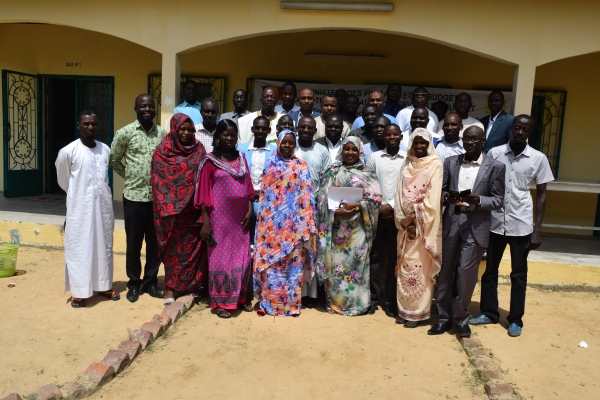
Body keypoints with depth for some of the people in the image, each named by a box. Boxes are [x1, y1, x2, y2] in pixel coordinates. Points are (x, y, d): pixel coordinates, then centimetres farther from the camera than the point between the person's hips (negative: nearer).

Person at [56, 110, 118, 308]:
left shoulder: (105, 149, 3)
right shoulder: (68, 151, -10)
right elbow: (62, 179, 5)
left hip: (103, 205, 4)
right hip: (80, 207, -4)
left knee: (104, 246, 12)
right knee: (78, 248, 2)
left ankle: (104, 286, 25)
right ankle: (78, 292, 13)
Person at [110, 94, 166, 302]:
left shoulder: (163, 134, 5)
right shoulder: (125, 133, -3)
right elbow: (114, 160, 7)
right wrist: (129, 176, 3)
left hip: (157, 196, 2)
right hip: (134, 195, -2)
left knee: (155, 242, 10)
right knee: (133, 243, 7)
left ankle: (150, 282, 24)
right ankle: (134, 283, 23)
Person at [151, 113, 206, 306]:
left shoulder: (198, 150, 3)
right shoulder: (162, 150, -1)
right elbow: (157, 181, -2)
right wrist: (163, 206, -9)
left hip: (192, 207, 1)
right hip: (170, 207, -1)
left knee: (192, 245, 7)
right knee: (172, 246, 5)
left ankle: (191, 284, 21)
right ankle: (171, 287, 14)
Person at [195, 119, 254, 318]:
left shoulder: (241, 158, 9)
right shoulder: (210, 160, -4)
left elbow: (248, 186, 10)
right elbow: (204, 192, -6)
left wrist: (250, 210, 0)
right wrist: (206, 221, -11)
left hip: (240, 216, 4)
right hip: (220, 216, -4)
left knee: (242, 258, 10)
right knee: (220, 257, 4)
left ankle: (241, 297, 25)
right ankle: (219, 302, 15)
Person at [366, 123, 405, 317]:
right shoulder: (374, 157, 6)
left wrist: (391, 205, -10)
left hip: (397, 214, 0)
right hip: (376, 213, 1)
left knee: (394, 258, 5)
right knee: (375, 256, 4)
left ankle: (390, 300, 14)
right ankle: (373, 298, 13)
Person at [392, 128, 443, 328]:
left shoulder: (436, 165, -3)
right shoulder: (406, 165, 12)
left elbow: (433, 198, -11)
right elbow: (400, 195, 7)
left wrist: (415, 217, -13)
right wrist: (403, 218, -5)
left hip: (424, 225, -5)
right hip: (406, 224, 5)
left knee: (421, 267, -2)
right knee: (404, 266, 8)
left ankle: (418, 312, 7)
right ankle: (404, 309, 17)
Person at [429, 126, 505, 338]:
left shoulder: (495, 167, 1)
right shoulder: (450, 162, 9)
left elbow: (498, 200, -1)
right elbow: (441, 190, 8)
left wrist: (478, 200, -20)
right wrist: (446, 197, -14)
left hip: (475, 225, -2)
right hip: (451, 222, 3)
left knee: (467, 273, 1)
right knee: (445, 271, 8)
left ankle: (461, 317, 21)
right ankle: (444, 317, 22)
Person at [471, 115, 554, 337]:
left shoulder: (539, 159, -2)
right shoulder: (494, 153, -1)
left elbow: (541, 195, 2)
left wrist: (537, 229, -4)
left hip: (521, 225, -1)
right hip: (495, 222, 1)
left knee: (518, 274, 8)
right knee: (490, 270, 11)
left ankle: (515, 319, 22)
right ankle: (489, 313, 26)